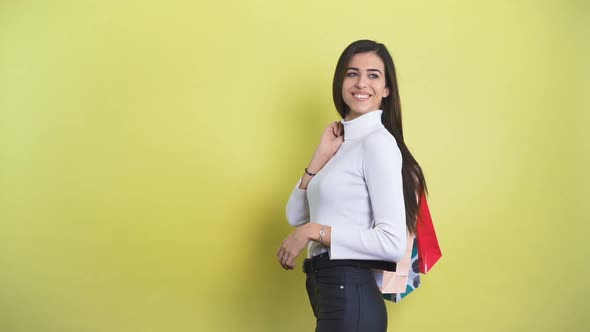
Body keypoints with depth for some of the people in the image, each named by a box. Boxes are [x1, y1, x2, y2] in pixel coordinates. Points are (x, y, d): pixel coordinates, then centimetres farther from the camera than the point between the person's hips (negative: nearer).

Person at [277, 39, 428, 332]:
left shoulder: (378, 142, -14)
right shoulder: (343, 144, 11)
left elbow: (394, 244, -22)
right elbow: (295, 216, 7)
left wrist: (315, 231, -18)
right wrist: (321, 155, -1)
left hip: (350, 295, -8)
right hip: (327, 290, 8)